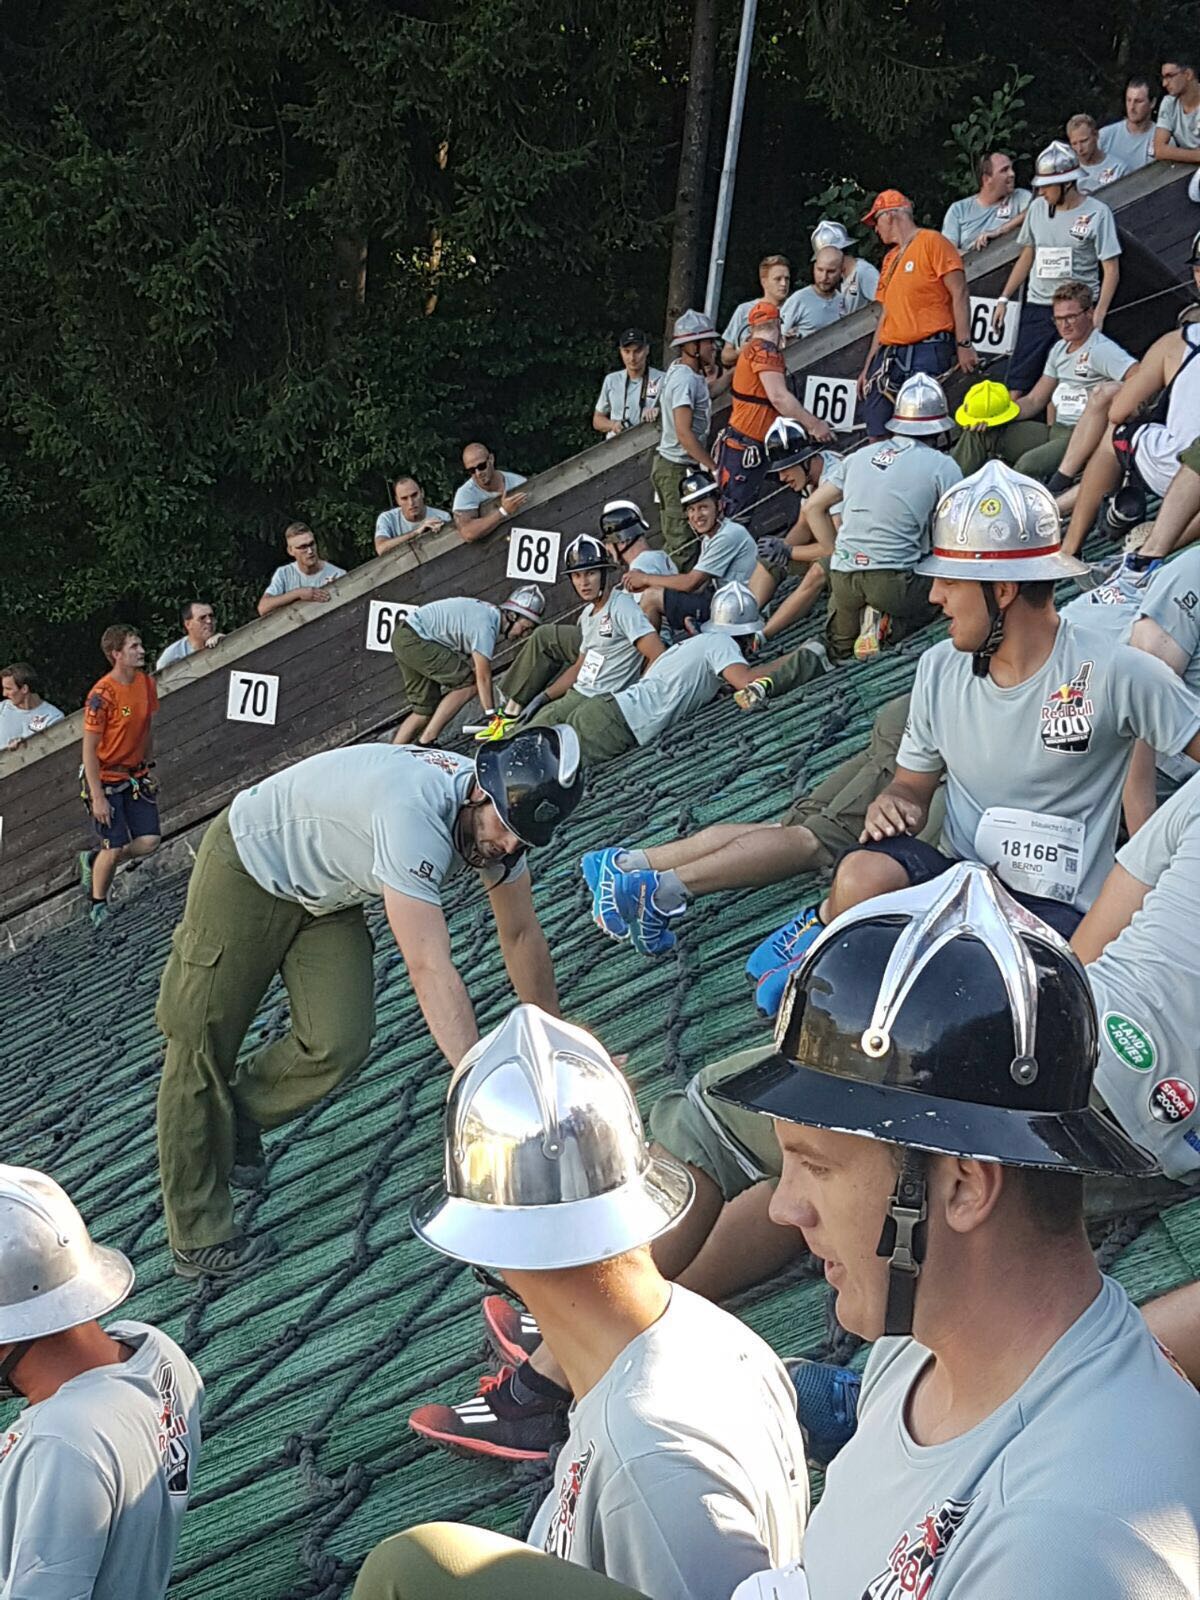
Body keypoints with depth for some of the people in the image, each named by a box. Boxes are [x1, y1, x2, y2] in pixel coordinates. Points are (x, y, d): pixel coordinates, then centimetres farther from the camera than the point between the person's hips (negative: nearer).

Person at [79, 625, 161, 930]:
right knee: (115, 848, -7)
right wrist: (98, 797, -19)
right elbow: (89, 749, -18)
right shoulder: (102, 694, -21)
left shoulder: (146, 682, 0)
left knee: (150, 841, -4)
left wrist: (148, 768, 14)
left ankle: (94, 862, 20)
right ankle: (97, 902, 18)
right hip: (106, 778, -6)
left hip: (136, 775, 6)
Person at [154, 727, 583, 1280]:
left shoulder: (500, 816, -16)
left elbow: (522, 934, -1)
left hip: (326, 897, 7)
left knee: (339, 1045, -11)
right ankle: (198, 1238, 8)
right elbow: (430, 970, -46)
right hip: (247, 866, -7)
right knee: (203, 1044, -3)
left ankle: (240, 1112, 18)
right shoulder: (414, 813, -42)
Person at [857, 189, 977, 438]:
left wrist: (963, 345, -15)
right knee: (876, 436, 0)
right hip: (891, 355, 8)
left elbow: (959, 294, -7)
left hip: (928, 351, -8)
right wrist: (868, 366, 22)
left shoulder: (932, 242, 0)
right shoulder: (890, 258, 24)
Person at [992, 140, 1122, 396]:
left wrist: (1098, 316, -16)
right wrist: (1004, 299, 16)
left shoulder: (1097, 213, -6)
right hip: (1037, 307, 5)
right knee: (1017, 384, -2)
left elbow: (1111, 269, -6)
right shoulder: (1037, 208, 9)